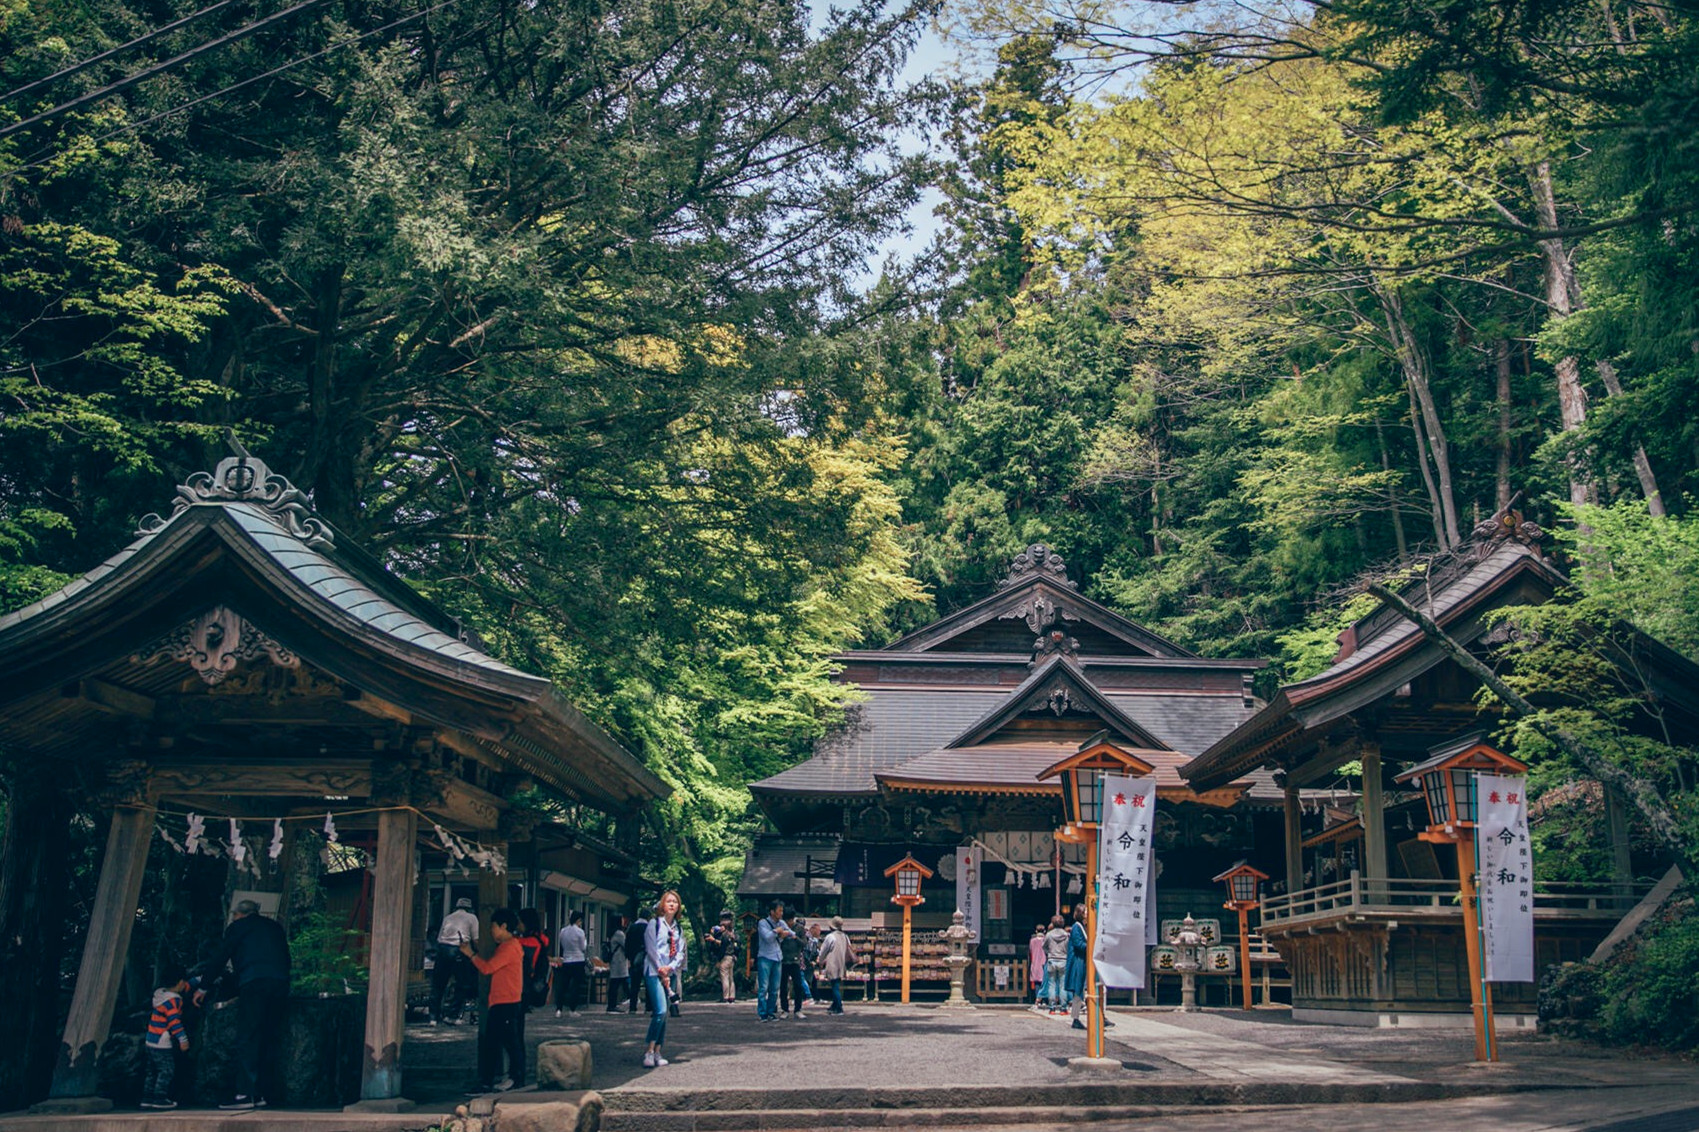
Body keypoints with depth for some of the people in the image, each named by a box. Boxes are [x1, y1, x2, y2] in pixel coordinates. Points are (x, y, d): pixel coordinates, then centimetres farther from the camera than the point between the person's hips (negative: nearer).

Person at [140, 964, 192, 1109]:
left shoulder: (160, 992, 10)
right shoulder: (172, 1000, -18)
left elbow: (185, 987, 25)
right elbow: (174, 1021, -25)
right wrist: (183, 1039, -23)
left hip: (152, 1041, 10)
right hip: (162, 1043, -10)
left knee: (152, 1071, 16)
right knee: (166, 1071, -3)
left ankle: (147, 1098, 20)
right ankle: (160, 1099, -3)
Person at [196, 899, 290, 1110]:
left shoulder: (238, 926, 13)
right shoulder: (275, 927, 27)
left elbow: (220, 957, 11)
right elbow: (286, 959, 26)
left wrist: (204, 987, 18)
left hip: (253, 982, -5)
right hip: (280, 984, 5)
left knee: (247, 1040, -7)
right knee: (267, 1039, 8)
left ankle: (245, 1093, -14)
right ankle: (258, 1094, 7)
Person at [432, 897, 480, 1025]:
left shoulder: (447, 917, 25)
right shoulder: (471, 917, 13)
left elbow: (439, 937, 18)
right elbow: (476, 940, 4)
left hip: (442, 947, 4)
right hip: (458, 950, -4)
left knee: (438, 985, 13)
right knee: (462, 985, 7)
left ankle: (434, 1016, 14)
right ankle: (452, 1016, 4)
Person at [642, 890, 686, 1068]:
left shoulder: (678, 929, 14)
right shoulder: (654, 924, -1)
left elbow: (680, 953, 9)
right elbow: (651, 949, -7)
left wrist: (670, 968, -9)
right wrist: (661, 972, -9)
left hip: (670, 973, 6)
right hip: (654, 972, -6)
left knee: (663, 1014, 4)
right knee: (660, 1011, -18)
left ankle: (657, 1053, 6)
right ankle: (649, 1051, -13)